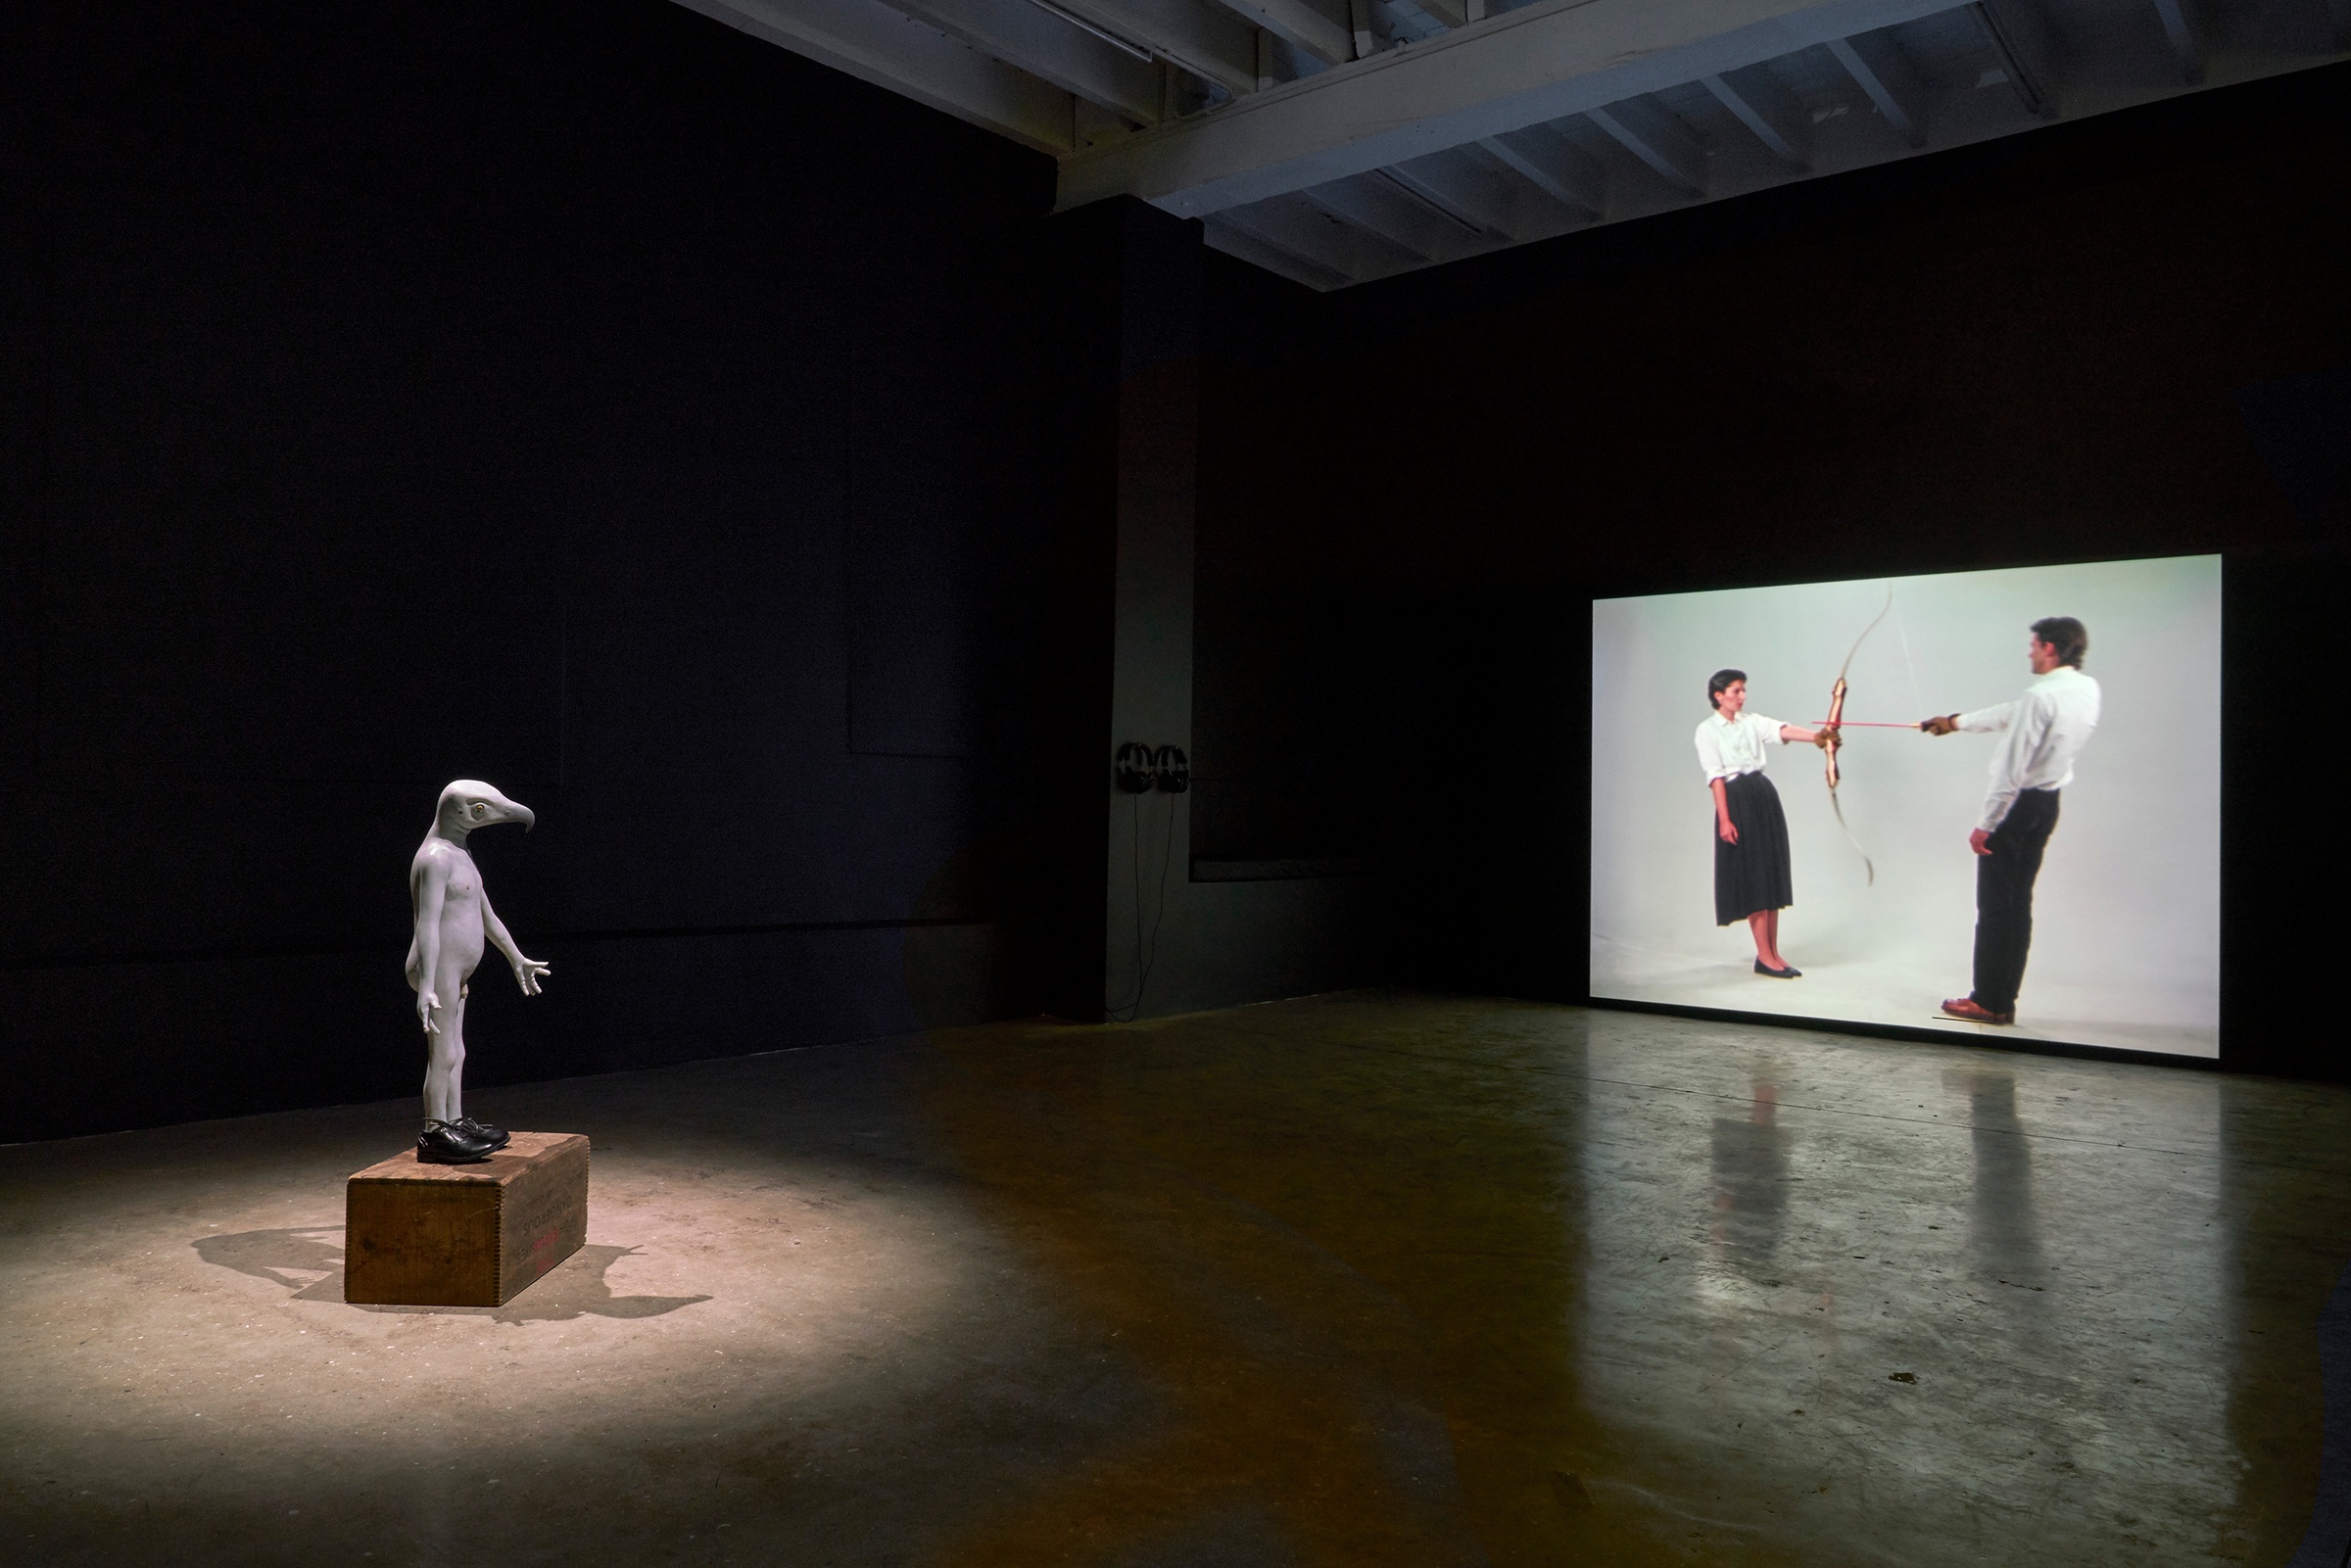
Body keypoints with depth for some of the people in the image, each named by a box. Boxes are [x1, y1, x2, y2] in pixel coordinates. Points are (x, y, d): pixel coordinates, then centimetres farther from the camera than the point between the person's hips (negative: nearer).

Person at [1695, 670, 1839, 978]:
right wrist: (1724, 818, -15)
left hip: (1765, 795, 6)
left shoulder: (1752, 721, 11)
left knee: (1772, 875, 6)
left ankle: (1773, 953, 11)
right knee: (1752, 877, -5)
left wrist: (1816, 736, -28)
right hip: (1736, 800, -6)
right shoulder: (1708, 730, -2)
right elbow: (1715, 776, -9)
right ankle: (1765, 956, 0)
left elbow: (1782, 731, -8)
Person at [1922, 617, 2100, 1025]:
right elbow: (2013, 716, 18)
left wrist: (1985, 824, -16)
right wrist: (1957, 722, 28)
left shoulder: (2041, 695, -20)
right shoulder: (2087, 690, 5)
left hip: (2018, 804, -8)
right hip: (2048, 804, 8)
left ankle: (1988, 1002, 6)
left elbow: (2012, 769, -21)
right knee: (2019, 904, 13)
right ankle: (2005, 1000, 19)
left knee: (1995, 906, 0)